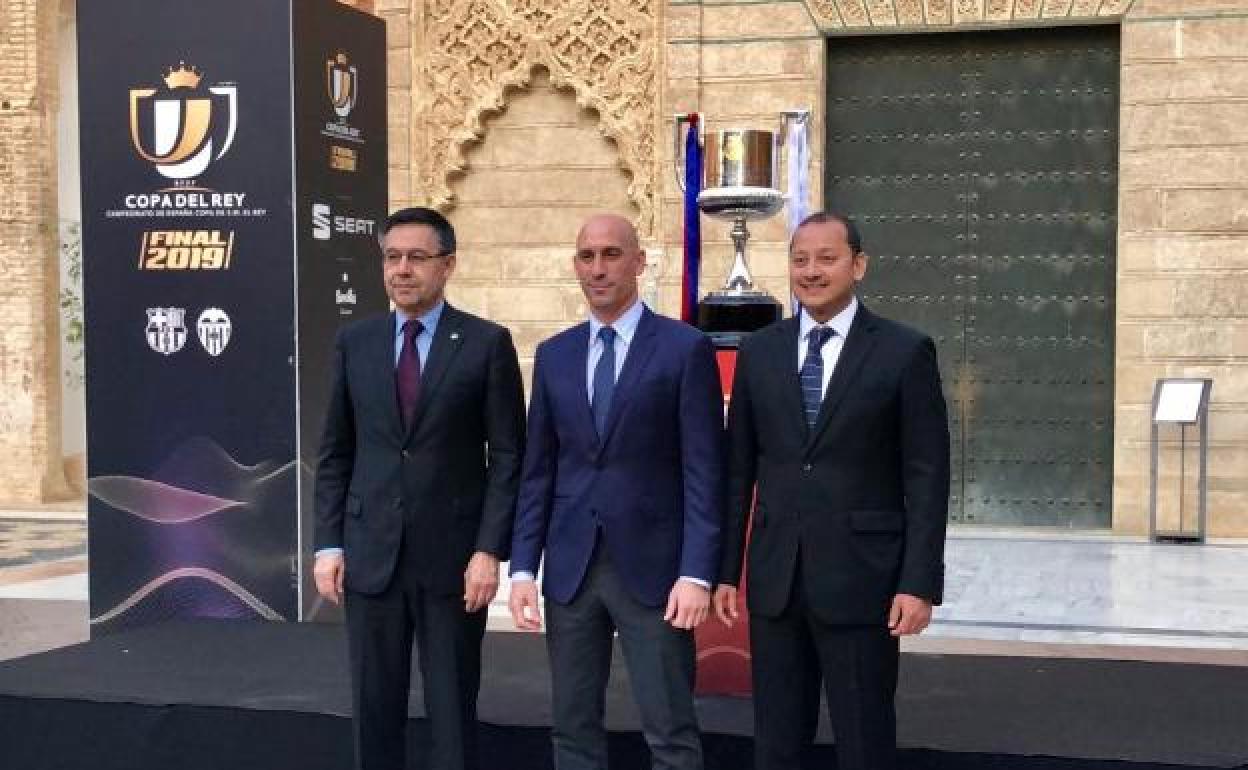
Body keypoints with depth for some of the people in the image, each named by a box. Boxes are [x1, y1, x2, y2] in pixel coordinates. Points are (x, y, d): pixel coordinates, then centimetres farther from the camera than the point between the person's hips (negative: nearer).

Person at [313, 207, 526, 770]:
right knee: (374, 706, 9)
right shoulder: (354, 342, 7)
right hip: (371, 554, 3)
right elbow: (335, 453, 9)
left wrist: (491, 550, -10)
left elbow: (508, 456, -4)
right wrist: (329, 544, 2)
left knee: (453, 708, 6)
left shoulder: (487, 343, -2)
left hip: (453, 554, -2)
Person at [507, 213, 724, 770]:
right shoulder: (554, 355, 10)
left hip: (651, 566, -4)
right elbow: (538, 471, 11)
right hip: (570, 567, 4)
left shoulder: (686, 348, -3)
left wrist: (696, 574, -13)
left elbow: (703, 472, -7)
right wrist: (523, 568, 3)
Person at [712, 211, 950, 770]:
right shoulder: (758, 351, 8)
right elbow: (739, 468, 10)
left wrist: (920, 583, -10)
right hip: (775, 575, 4)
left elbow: (926, 477, -5)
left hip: (860, 575, -3)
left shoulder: (905, 351, -3)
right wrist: (725, 569, 7)